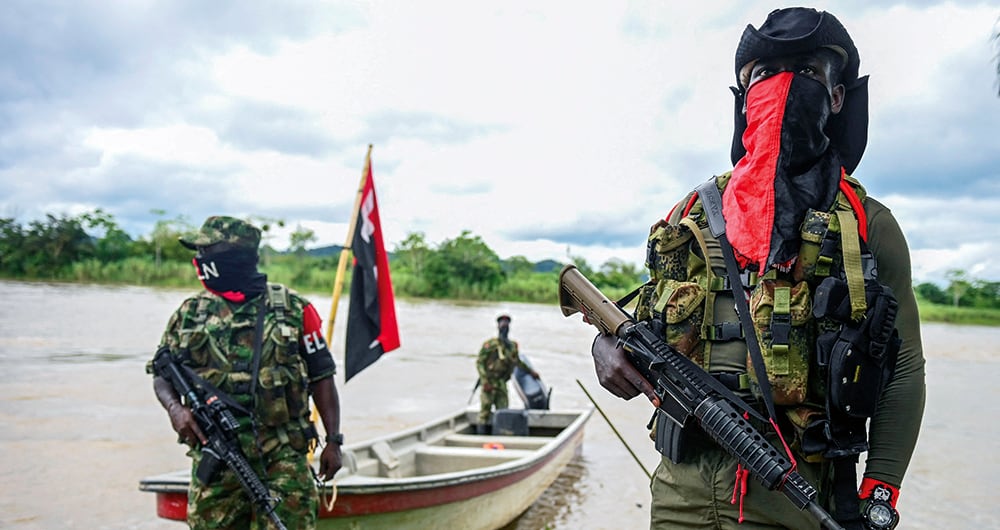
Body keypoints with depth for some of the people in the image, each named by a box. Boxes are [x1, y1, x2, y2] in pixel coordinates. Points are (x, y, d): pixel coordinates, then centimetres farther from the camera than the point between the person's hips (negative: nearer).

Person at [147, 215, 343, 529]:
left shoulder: (292, 309, 1)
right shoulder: (190, 313, 8)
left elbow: (321, 377, 4)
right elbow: (162, 374, 14)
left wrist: (333, 441, 0)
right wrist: (175, 408, -8)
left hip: (282, 457, -2)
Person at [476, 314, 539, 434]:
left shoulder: (512, 346, 12)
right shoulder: (490, 344, -6)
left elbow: (518, 362, 29)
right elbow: (479, 362, -9)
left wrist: (531, 371, 33)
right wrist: (485, 381, -16)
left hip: (502, 383, 5)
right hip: (489, 383, -5)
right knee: (485, 411, -4)